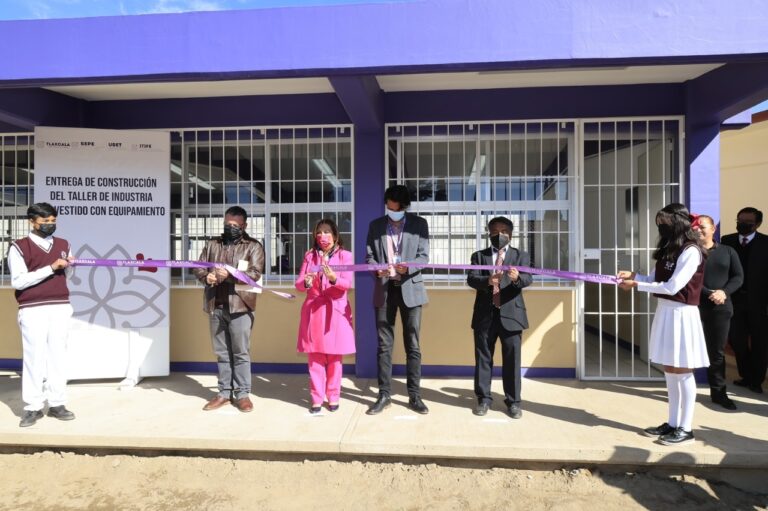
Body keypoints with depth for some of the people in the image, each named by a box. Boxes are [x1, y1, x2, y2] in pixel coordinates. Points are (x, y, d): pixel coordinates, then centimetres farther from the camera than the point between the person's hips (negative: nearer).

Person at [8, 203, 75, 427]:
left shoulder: (63, 245, 12)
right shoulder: (19, 247, -1)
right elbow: (18, 281, -10)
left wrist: (68, 265, -2)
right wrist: (50, 268, -16)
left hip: (60, 308, 4)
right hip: (32, 310, -3)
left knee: (58, 355, 6)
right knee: (34, 357, 0)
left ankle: (56, 404, 13)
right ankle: (32, 407, 10)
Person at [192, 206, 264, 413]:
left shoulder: (253, 246, 1)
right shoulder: (212, 245, 15)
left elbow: (255, 273, -11)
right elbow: (198, 267, 13)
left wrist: (229, 275, -25)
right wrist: (206, 276, -10)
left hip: (239, 306, -4)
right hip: (215, 306, 4)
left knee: (241, 352, 1)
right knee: (222, 353, 12)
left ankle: (242, 394, 11)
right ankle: (224, 392, 22)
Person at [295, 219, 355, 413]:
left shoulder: (345, 255, 2)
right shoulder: (309, 256, 10)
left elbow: (347, 283, -10)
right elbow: (298, 284, 5)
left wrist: (333, 278, -30)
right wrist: (306, 283, -18)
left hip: (335, 310, -2)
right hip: (313, 310, 2)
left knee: (334, 357, 3)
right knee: (315, 357, 1)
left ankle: (333, 396, 15)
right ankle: (317, 398, 10)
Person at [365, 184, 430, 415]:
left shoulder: (419, 224, 3)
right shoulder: (376, 225, 9)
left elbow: (424, 256, -3)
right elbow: (369, 255, 5)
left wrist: (407, 267, -23)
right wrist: (377, 269, -17)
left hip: (410, 288, -1)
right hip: (384, 289, 2)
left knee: (413, 345, 4)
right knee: (384, 345, 6)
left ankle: (414, 396, 13)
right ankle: (384, 395, 16)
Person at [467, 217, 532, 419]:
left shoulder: (520, 256, 9)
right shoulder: (479, 255, 9)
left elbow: (528, 279, -7)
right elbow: (471, 279, -6)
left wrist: (517, 277, -31)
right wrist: (487, 280, -27)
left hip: (511, 314, -1)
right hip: (485, 314, 1)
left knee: (512, 359, 3)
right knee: (483, 358, 7)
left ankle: (513, 401, 15)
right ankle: (484, 399, 19)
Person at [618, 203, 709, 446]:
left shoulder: (691, 251, -13)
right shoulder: (670, 249, 12)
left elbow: (672, 287, -19)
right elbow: (655, 279, 13)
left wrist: (636, 285, -17)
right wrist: (633, 275, -3)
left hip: (681, 314, -8)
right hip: (665, 311, 8)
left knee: (682, 371, 1)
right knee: (670, 370, 12)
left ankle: (686, 428, 13)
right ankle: (672, 423, 23)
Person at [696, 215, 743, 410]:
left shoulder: (728, 251, 10)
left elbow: (738, 276, 4)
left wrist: (724, 292, -14)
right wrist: (709, 294, -18)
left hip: (721, 308, 2)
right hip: (694, 306, -2)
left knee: (717, 351, 9)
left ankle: (718, 392, 19)